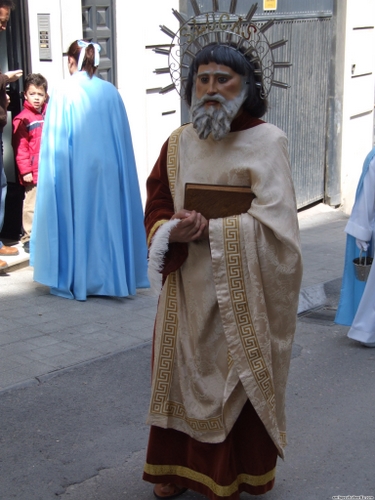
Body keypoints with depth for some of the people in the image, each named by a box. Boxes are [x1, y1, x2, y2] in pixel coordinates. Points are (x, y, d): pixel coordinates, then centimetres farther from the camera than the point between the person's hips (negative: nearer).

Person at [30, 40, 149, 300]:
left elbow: (54, 143, -6)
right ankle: (110, 278, 18)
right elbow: (123, 138, 6)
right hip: (107, 169, 3)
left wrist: (55, 175, 3)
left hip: (74, 171, -3)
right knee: (107, 219, 11)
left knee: (75, 220, 7)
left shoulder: (62, 94, -8)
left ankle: (74, 280, 12)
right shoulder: (110, 92, 1)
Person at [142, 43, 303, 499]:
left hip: (239, 293, -4)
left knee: (235, 384, 5)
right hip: (186, 288, 4)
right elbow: (156, 208, 7)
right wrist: (172, 232, -15)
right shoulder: (179, 143, 7)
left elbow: (273, 222, -15)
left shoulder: (266, 142, -8)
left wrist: (208, 229, -19)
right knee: (182, 375, 11)